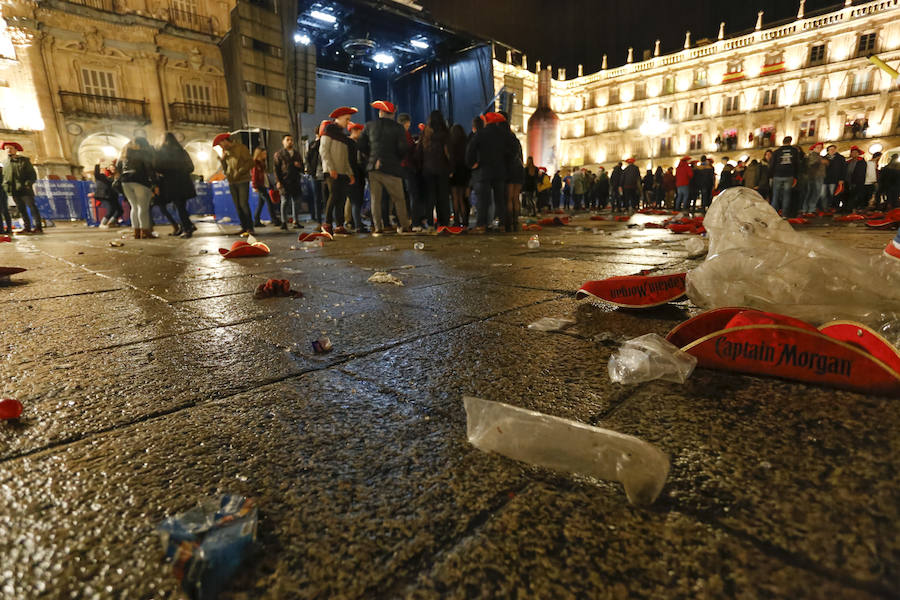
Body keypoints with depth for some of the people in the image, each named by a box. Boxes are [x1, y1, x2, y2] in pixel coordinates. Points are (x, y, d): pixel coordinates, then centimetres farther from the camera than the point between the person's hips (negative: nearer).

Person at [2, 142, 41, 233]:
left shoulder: (24, 161, 4)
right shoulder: (6, 164, 16)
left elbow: (33, 175, -1)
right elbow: (5, 177, 22)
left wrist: (28, 183, -16)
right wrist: (5, 185, 5)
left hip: (25, 190, -5)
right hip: (14, 191, 5)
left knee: (32, 207, -8)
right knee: (21, 209, 6)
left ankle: (38, 227, -8)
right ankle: (27, 227, 8)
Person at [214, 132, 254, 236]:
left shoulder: (241, 148, -2)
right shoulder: (225, 152, 18)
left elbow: (250, 162, -8)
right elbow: (224, 169, 20)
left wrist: (239, 172, -14)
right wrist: (223, 159, 3)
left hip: (242, 181, -6)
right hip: (231, 182, 6)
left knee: (244, 204, -12)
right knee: (238, 206, 4)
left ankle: (250, 228, -9)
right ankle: (244, 227, 9)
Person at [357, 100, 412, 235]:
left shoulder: (370, 125, 7)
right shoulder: (398, 127, -2)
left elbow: (361, 144, 8)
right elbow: (403, 148, -9)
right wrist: (397, 159, 8)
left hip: (373, 167, 2)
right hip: (391, 168, -2)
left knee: (375, 199, 6)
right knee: (398, 199, 6)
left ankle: (377, 227, 3)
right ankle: (405, 226, 9)